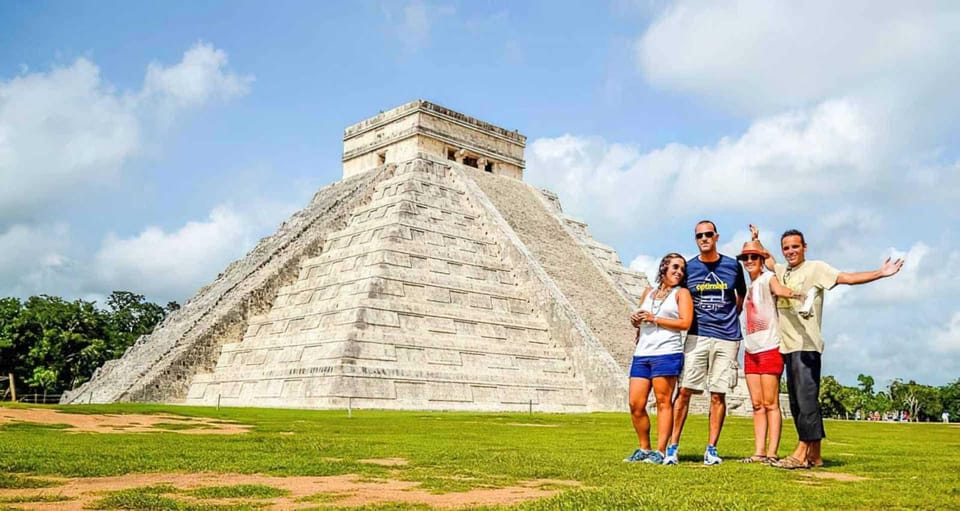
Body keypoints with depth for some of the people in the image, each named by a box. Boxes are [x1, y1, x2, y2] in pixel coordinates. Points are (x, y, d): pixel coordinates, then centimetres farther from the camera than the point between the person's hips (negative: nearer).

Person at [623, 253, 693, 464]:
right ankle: (644, 449, 14)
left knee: (663, 402, -4)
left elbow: (685, 322, -7)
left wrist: (654, 319, -8)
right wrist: (636, 321, 7)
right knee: (635, 404, 1)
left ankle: (660, 451, 1)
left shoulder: (681, 293, 7)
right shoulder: (648, 292, 21)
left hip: (667, 354, -5)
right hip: (642, 354, 5)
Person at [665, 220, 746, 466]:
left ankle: (711, 449, 12)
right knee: (684, 391, -6)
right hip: (696, 336, 0)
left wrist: (731, 316, 14)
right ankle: (672, 447, 0)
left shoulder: (733, 265, 6)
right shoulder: (688, 267, 5)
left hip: (726, 338, 1)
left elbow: (742, 296, 20)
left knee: (718, 395, 3)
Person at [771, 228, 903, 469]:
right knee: (796, 402, 7)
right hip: (788, 346, 7)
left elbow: (849, 278, -12)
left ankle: (802, 453, -11)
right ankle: (814, 455, 14)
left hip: (806, 345, -7)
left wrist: (880, 273, -21)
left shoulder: (815, 268, -1)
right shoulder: (780, 271, 17)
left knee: (806, 398, -11)